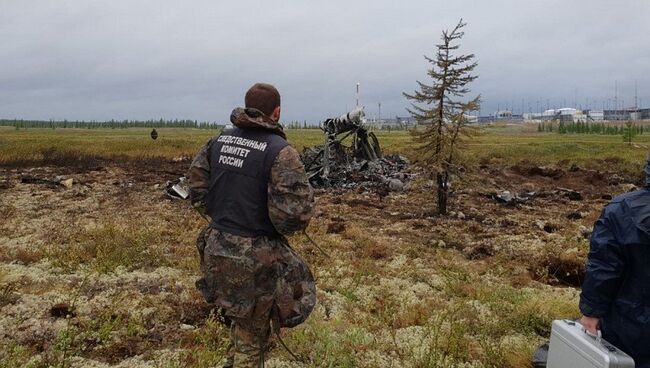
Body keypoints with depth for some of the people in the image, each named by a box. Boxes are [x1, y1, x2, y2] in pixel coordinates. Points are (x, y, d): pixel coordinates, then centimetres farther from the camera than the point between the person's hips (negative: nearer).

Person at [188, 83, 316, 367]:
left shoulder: (219, 141, 3)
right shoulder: (280, 151, -18)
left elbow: (196, 185, 11)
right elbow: (294, 212, -24)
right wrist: (285, 227, -2)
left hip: (216, 247, 7)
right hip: (255, 257, -6)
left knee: (240, 317, 29)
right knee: (251, 336, 11)